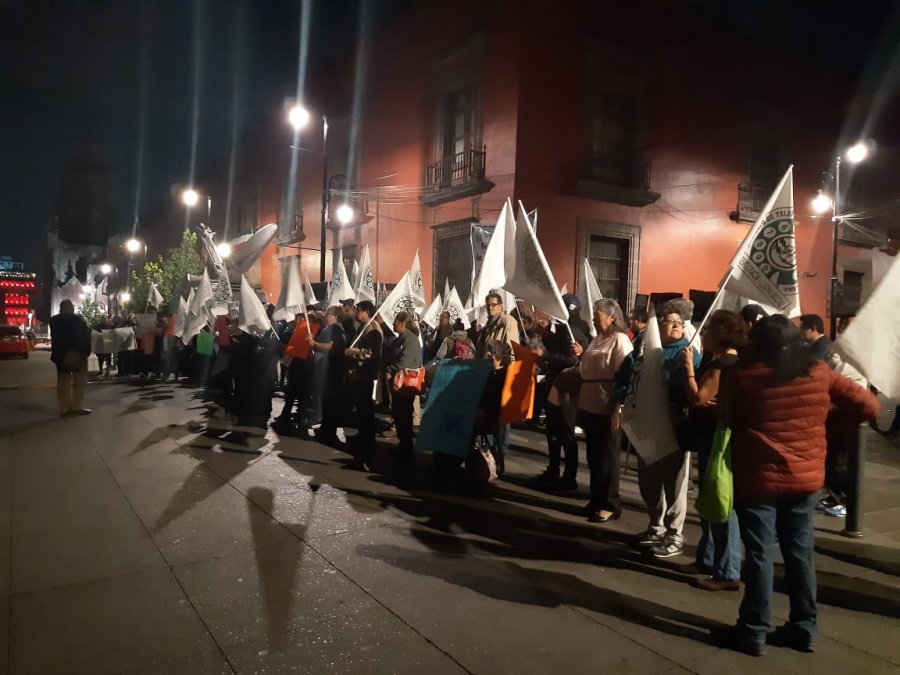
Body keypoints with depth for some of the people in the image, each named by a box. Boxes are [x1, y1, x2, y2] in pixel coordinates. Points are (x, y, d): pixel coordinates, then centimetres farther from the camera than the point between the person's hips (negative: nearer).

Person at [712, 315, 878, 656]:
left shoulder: (745, 375, -10)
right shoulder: (818, 371, 0)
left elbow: (731, 424, 1)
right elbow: (867, 405, 2)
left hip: (759, 478, -4)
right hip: (807, 478, 4)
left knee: (759, 554, 3)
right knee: (800, 551, 14)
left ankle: (753, 631, 11)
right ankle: (804, 628, 25)